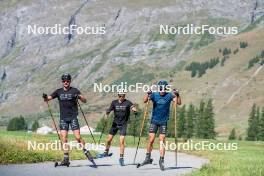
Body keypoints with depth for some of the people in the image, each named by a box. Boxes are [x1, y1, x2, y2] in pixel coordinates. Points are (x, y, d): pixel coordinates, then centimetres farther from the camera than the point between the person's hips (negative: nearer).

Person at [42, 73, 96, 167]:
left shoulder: (74, 91, 0)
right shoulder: (58, 92, 8)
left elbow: (85, 101, -5)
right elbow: (48, 98, 1)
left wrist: (79, 97, -27)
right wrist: (45, 97, -22)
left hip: (73, 117, -3)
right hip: (63, 118, 3)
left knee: (78, 137, -10)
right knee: (64, 138, -3)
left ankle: (86, 152, 8)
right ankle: (66, 158, 2)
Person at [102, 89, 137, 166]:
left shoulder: (127, 102, -7)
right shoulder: (114, 102, 1)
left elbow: (133, 107, -22)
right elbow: (109, 110, -2)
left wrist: (134, 110, -45)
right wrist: (107, 112, -25)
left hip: (123, 124, -3)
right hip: (115, 123, 3)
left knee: (121, 141, -11)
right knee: (109, 139, 8)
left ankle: (121, 158, -2)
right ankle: (106, 152, 32)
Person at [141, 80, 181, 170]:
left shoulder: (169, 96, -4)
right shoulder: (154, 95, -3)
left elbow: (179, 103, -13)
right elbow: (145, 100, -15)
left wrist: (177, 95, -31)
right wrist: (148, 94, -35)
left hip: (163, 122, -1)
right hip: (154, 121, 1)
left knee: (162, 141, -4)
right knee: (151, 139, -1)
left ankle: (161, 161, 3)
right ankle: (148, 158, 14)